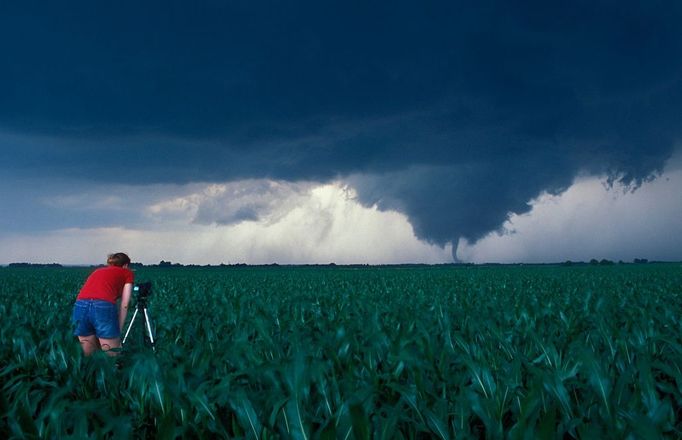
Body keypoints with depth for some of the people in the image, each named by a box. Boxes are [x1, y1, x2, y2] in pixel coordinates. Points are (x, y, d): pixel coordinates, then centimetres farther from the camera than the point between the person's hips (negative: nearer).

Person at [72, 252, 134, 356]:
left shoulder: (97, 270, 37)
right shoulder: (128, 273, 23)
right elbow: (124, 305, 12)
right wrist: (118, 331, 14)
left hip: (80, 306, 5)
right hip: (103, 307, -5)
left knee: (89, 356, 17)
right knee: (112, 357, 6)